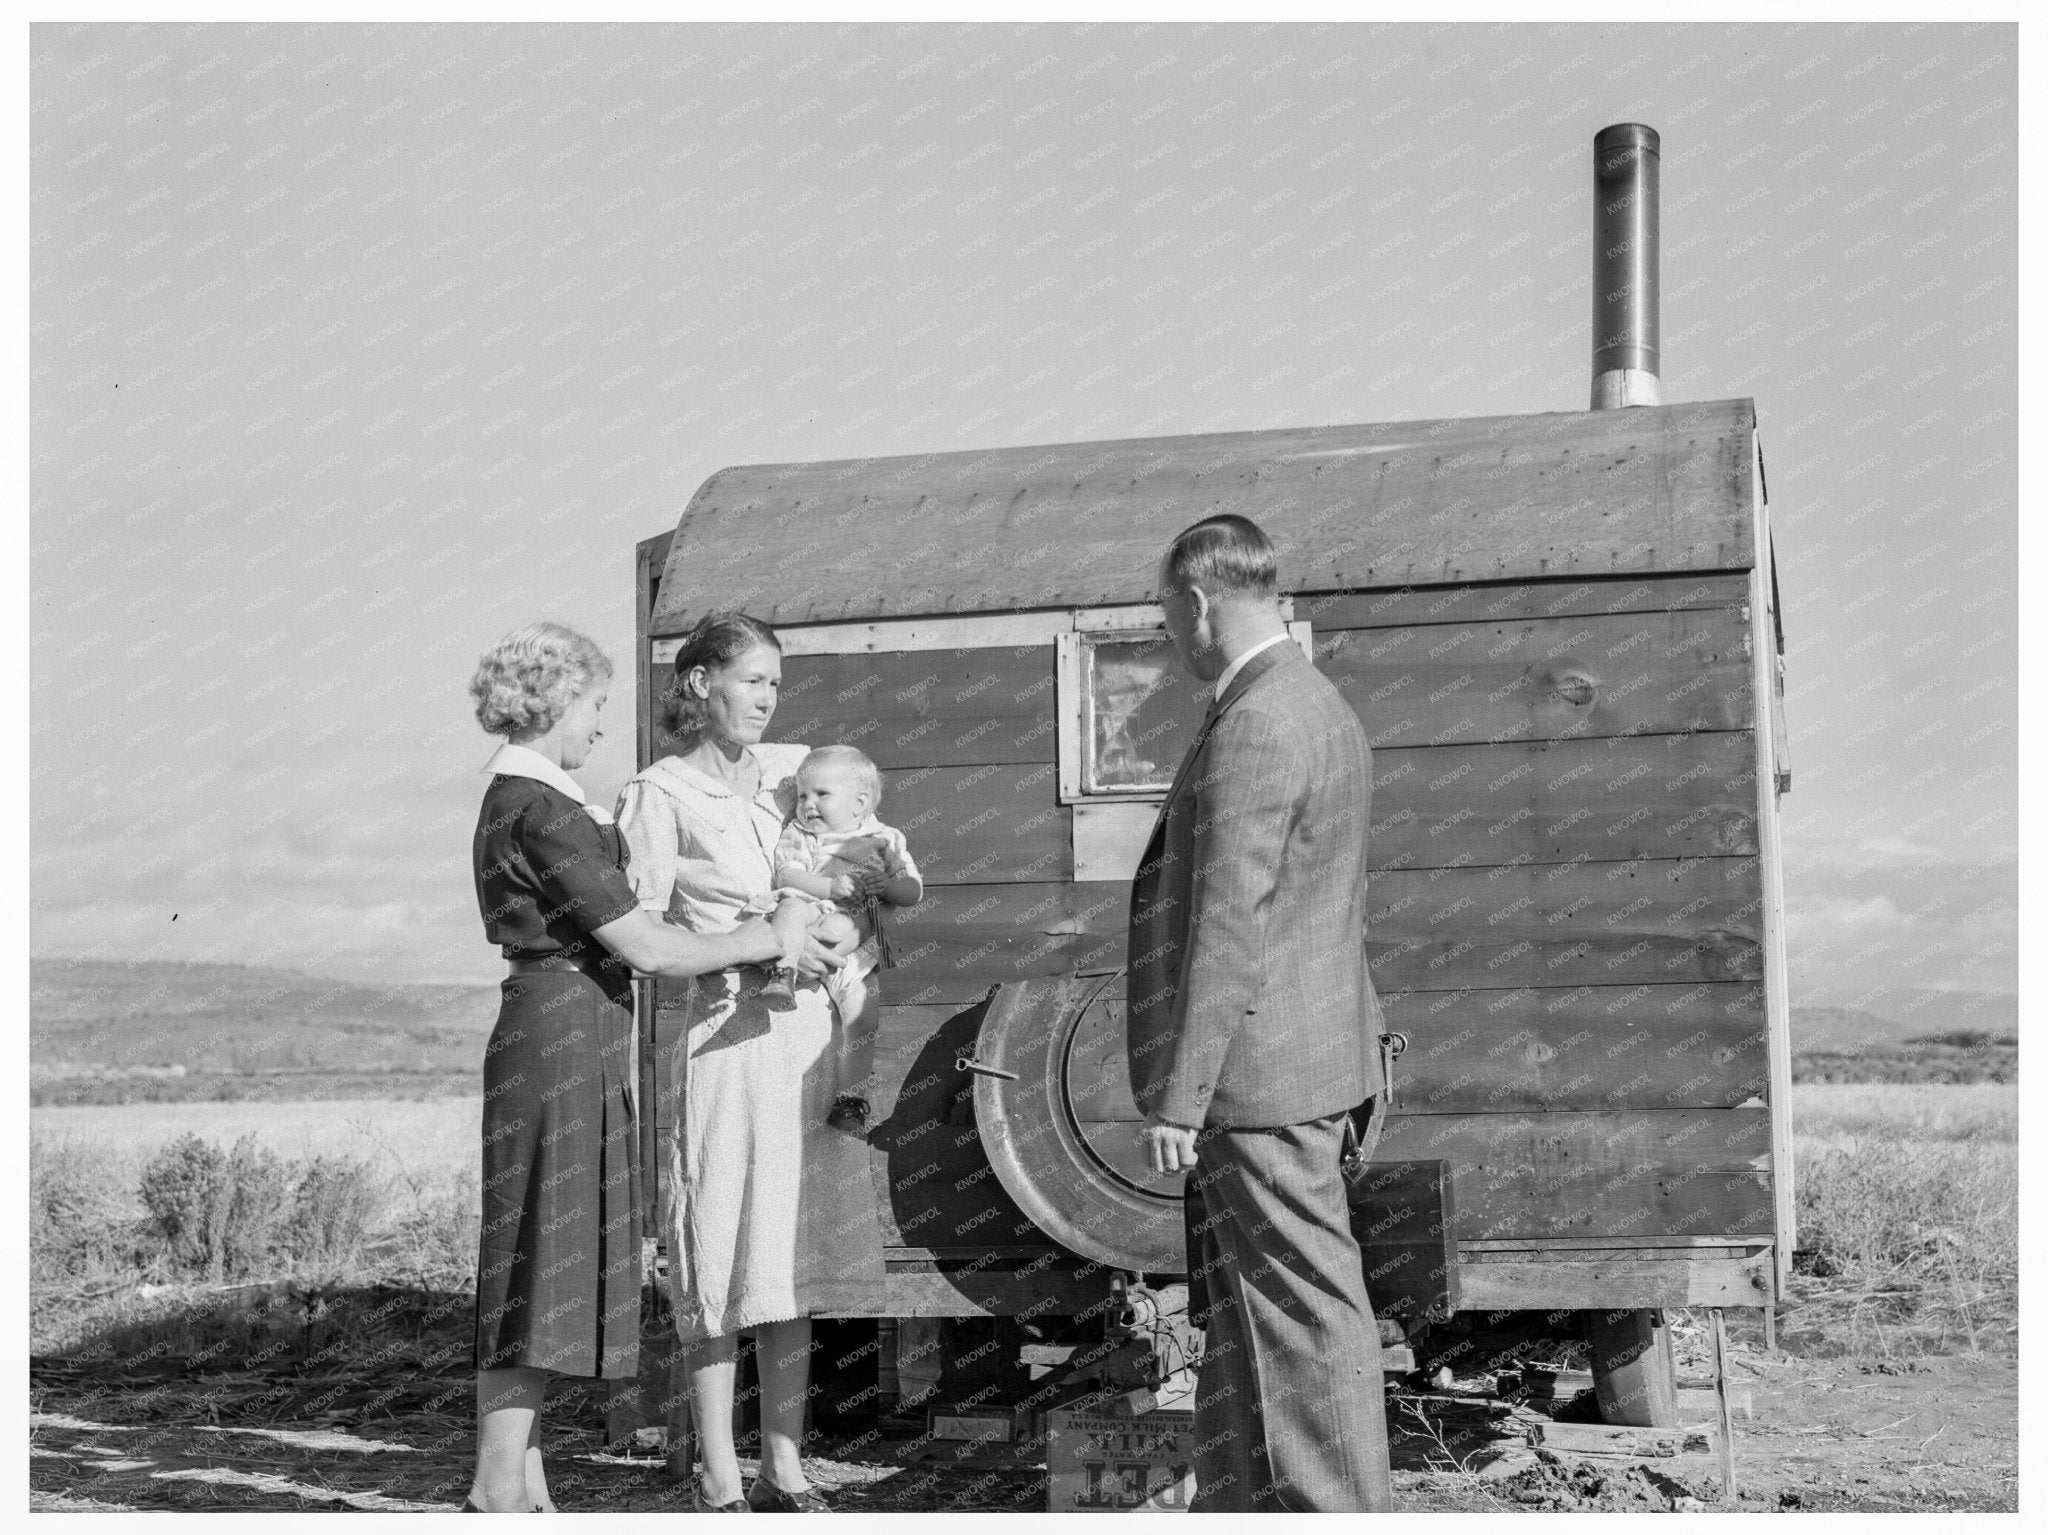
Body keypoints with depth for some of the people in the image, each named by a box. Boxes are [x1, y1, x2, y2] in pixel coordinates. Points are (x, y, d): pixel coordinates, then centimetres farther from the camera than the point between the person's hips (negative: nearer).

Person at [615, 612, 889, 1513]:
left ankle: (785, 1470, 16)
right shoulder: (661, 796, -3)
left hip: (808, 1033, 6)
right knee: (721, 1251, -3)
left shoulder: (790, 770, 13)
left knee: (796, 1251, 8)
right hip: (723, 1037, -6)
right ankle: (720, 1482, 6)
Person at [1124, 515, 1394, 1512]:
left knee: (1301, 1311, -1)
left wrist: (1178, 1098, -20)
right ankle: (1241, 1503, 28)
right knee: (1240, 1313, 18)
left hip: (1258, 1068, -10)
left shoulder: (1251, 728, -19)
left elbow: (1227, 928, -22)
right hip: (1308, 1058, 10)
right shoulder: (1321, 706, 13)